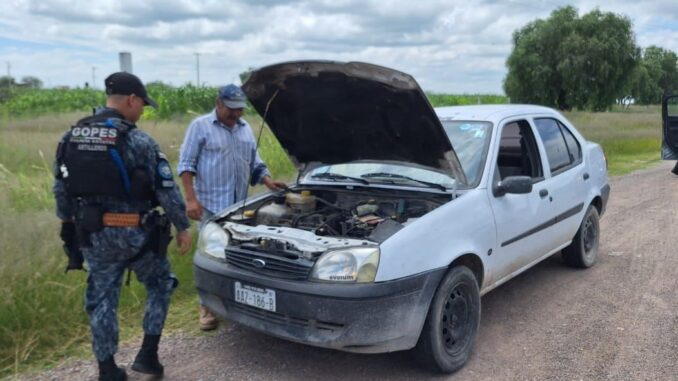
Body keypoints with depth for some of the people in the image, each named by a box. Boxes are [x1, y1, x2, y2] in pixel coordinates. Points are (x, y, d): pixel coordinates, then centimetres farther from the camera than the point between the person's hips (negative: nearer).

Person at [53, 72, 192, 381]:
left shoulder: (72, 136, 4)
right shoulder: (137, 140, -13)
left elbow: (60, 188, 10)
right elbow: (166, 189, -11)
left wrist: (68, 224, 22)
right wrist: (182, 226, -1)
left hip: (92, 234, 5)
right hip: (134, 233, -5)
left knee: (101, 299, 15)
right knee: (159, 285, 18)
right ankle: (148, 354, 17)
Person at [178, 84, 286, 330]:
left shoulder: (245, 129, 15)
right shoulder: (200, 126, -4)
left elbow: (254, 163, 22)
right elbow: (186, 165, -7)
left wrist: (268, 182, 4)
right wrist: (191, 199, -16)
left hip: (240, 203, 6)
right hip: (211, 203, -5)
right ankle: (208, 307, 7)